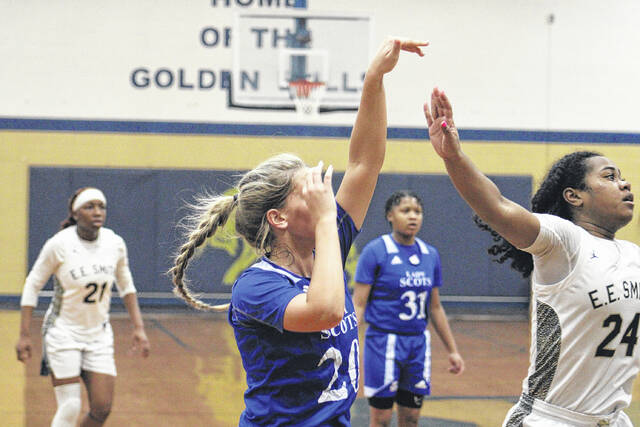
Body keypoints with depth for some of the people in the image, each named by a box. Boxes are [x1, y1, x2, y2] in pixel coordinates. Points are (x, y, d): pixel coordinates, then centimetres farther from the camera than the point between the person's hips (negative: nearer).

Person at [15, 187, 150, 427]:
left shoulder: (115, 243, -4)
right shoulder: (59, 244, -16)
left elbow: (126, 286, 11)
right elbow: (32, 285, -7)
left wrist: (138, 328, 5)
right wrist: (24, 335, -10)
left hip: (99, 335, 4)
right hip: (64, 333, -4)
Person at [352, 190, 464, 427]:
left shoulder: (430, 255, 8)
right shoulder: (375, 251, -8)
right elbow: (358, 303, -10)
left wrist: (452, 350, 18)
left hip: (418, 344, 5)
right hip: (384, 341, -5)